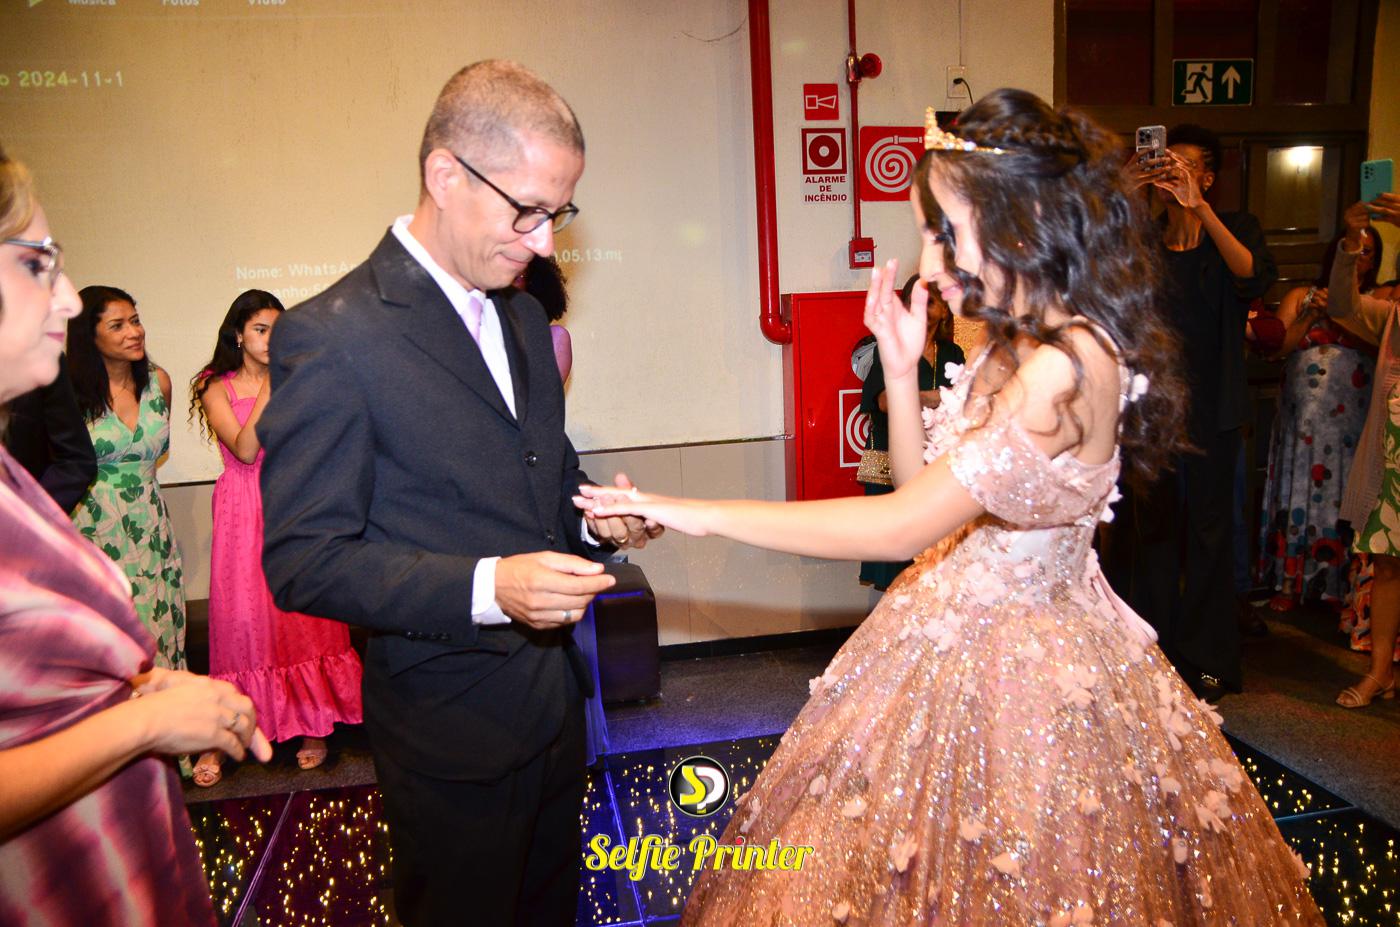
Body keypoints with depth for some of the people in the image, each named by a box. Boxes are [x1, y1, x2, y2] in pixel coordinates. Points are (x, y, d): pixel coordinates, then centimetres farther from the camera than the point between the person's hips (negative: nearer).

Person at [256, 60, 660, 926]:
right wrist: (486, 588, -31)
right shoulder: (333, 337, -19)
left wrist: (594, 516, -6)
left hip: (555, 694, 7)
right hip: (453, 725, -7)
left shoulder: (524, 316, 6)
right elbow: (302, 561, -20)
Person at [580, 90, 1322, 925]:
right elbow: (926, 490, 8)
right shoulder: (1010, 345, 3)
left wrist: (703, 515, -25)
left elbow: (904, 525, -28)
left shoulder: (1069, 363, -26)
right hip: (954, 635, 8)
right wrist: (901, 366, -4)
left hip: (1016, 661, -8)